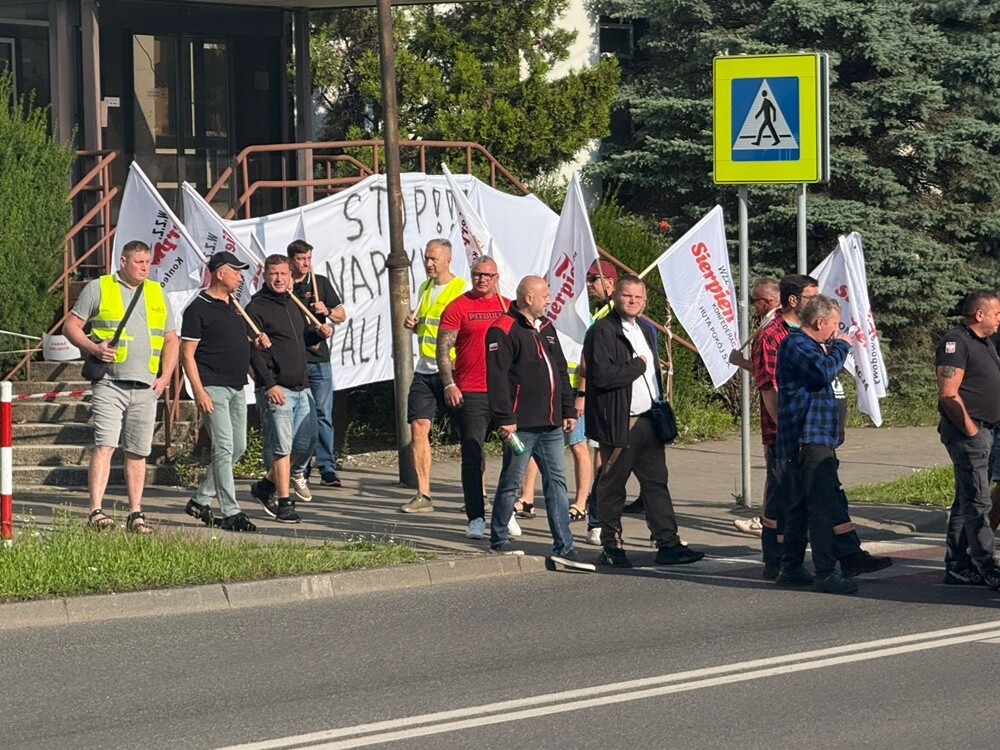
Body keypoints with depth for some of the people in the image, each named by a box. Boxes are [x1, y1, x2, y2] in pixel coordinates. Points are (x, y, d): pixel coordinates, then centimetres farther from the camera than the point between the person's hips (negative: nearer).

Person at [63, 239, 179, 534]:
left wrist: (165, 376, 6)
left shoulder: (157, 294, 18)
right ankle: (96, 511, -18)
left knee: (138, 452, 6)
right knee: (104, 445, -15)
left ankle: (135, 514, 12)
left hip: (145, 387, 4)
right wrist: (93, 348, -13)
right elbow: (71, 326, 4)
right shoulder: (98, 289, 5)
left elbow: (171, 340, 20)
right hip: (109, 383, -4)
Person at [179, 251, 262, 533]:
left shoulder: (232, 305, 16)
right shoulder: (198, 308, -9)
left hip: (237, 388, 9)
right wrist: (199, 391, -19)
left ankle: (200, 500, 22)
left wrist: (254, 342, 8)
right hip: (213, 387, -9)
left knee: (238, 447, 11)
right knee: (223, 448, -11)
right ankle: (230, 513, -11)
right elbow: (187, 353, -12)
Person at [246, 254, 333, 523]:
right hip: (276, 389, -8)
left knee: (305, 444, 8)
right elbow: (254, 351, -13)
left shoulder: (292, 304, 18)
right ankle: (283, 502, 0)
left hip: (301, 387, 8)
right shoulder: (257, 308, -7)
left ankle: (267, 485, 23)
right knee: (281, 446, -7)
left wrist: (319, 333, 8)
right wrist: (269, 384, -19)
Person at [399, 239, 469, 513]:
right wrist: (412, 324, 4)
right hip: (424, 369, 7)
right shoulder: (424, 289, 15)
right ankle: (423, 495, 1)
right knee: (418, 427, -2)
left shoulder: (462, 290, -8)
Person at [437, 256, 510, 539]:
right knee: (472, 456, -4)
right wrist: (449, 384, -12)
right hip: (470, 394, -4)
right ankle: (476, 518, -1)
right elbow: (443, 349, -2)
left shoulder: (509, 307, 12)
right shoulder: (458, 307, 0)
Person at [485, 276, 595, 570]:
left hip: (550, 425, 8)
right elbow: (497, 377, -15)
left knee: (557, 482, 3)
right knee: (511, 483, 2)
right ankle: (499, 538, 16)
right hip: (521, 425, -8)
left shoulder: (546, 328, 18)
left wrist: (568, 410, 18)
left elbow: (561, 371, 24)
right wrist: (505, 418, -19)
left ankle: (563, 547, 2)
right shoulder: (503, 331, -9)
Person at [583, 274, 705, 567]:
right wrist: (637, 366, -12)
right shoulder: (602, 331, -10)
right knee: (612, 486, 1)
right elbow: (602, 376, -22)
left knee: (656, 482, 4)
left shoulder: (645, 331, 18)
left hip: (647, 419, 8)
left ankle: (668, 543, 4)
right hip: (618, 422, -8)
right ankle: (611, 547, 9)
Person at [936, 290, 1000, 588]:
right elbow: (948, 394, -19)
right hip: (966, 430, -10)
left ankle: (957, 566, 16)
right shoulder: (956, 343, -13)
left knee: (966, 501, 12)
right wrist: (972, 431, -19)